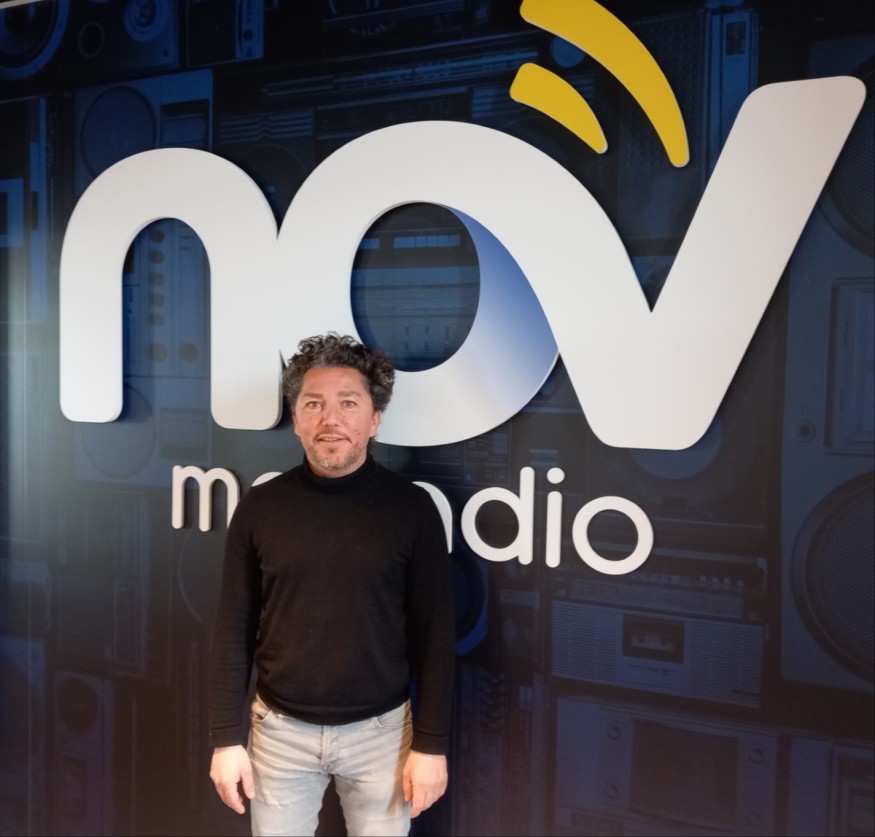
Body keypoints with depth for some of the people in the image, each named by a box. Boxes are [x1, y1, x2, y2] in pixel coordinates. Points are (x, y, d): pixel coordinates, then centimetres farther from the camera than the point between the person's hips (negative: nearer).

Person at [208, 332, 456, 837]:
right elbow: (235, 631, 0)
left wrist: (432, 743, -6)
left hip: (380, 731, -1)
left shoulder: (411, 507, -10)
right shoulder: (260, 508, -5)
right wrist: (228, 737, -1)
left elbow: (435, 635, -6)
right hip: (279, 730, 1)